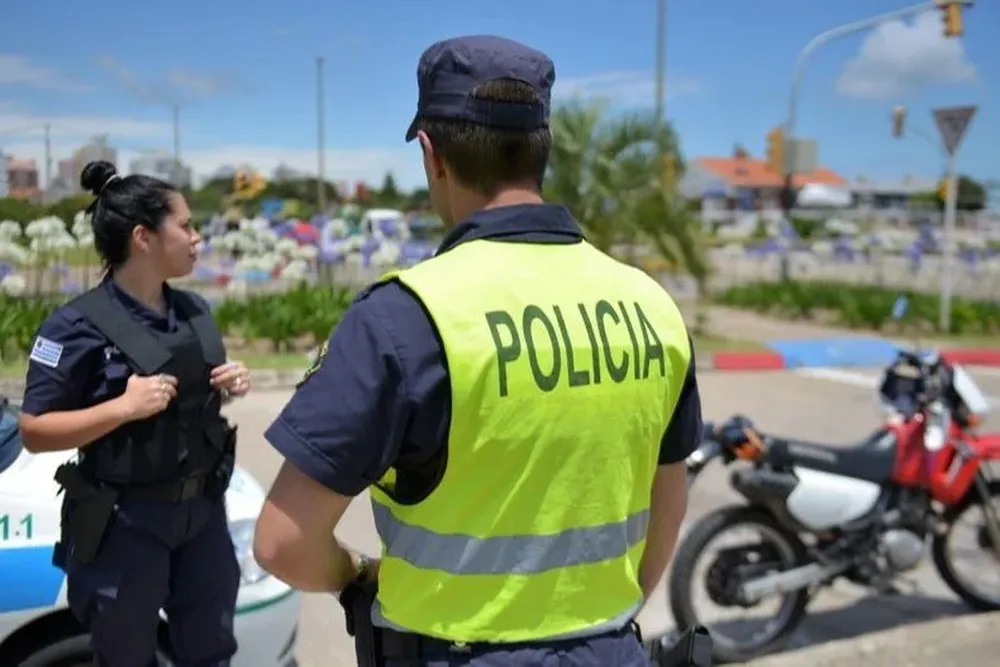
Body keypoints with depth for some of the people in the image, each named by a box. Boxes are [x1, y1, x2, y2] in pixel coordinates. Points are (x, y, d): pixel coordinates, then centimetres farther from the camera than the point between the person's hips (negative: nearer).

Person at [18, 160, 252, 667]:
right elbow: (34, 431, -15)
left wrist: (232, 383, -4)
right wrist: (124, 406, -27)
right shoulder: (80, 325, -17)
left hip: (202, 509, 6)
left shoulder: (194, 311, 3)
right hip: (125, 522, -6)